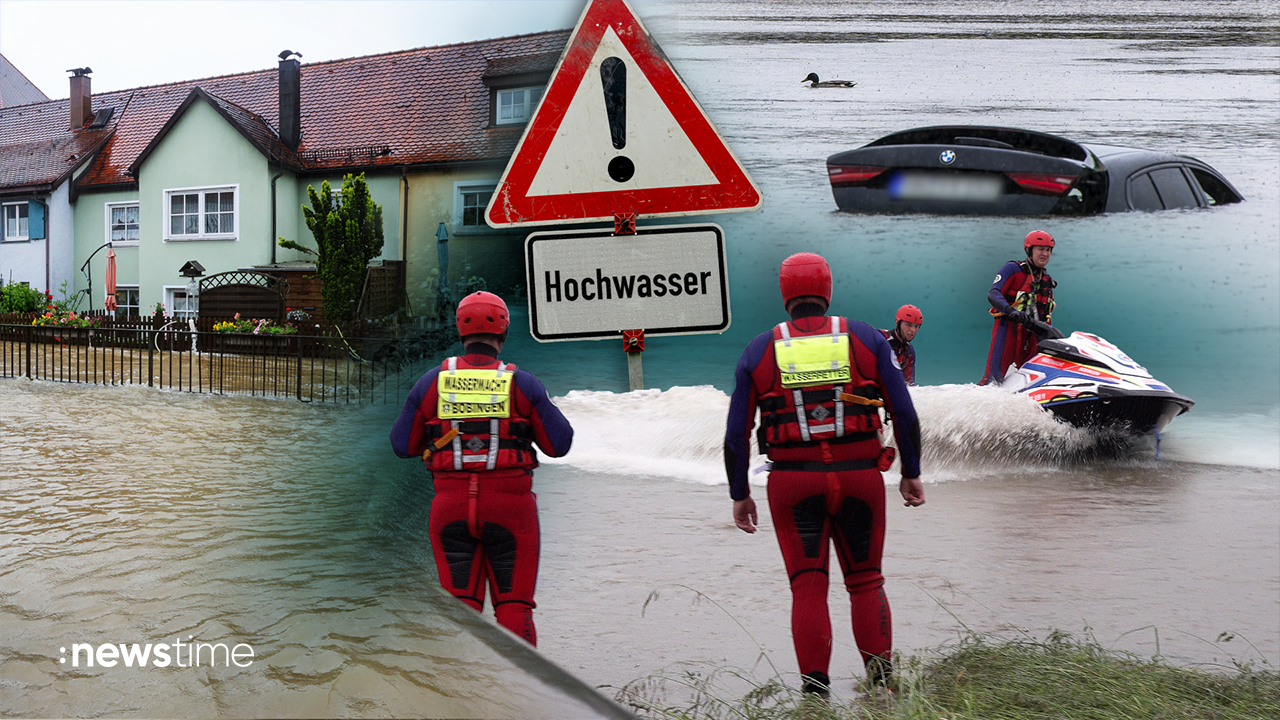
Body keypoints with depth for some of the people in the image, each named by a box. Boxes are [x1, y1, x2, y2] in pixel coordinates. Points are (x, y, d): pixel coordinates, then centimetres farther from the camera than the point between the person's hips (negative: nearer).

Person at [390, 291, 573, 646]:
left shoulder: (432, 382, 1)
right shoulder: (522, 383, -4)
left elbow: (402, 444, 7)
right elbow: (559, 444, 0)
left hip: (450, 506, 2)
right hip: (510, 505, -1)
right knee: (513, 604, 8)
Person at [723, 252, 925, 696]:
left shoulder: (758, 351, 3)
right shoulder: (867, 339, 3)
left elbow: (736, 433, 2)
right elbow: (904, 413, 2)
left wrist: (739, 494, 11)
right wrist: (911, 473, 12)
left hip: (792, 482, -1)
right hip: (860, 477, 1)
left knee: (807, 588, 8)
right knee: (866, 581, 16)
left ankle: (815, 688, 7)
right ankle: (882, 681, 15)